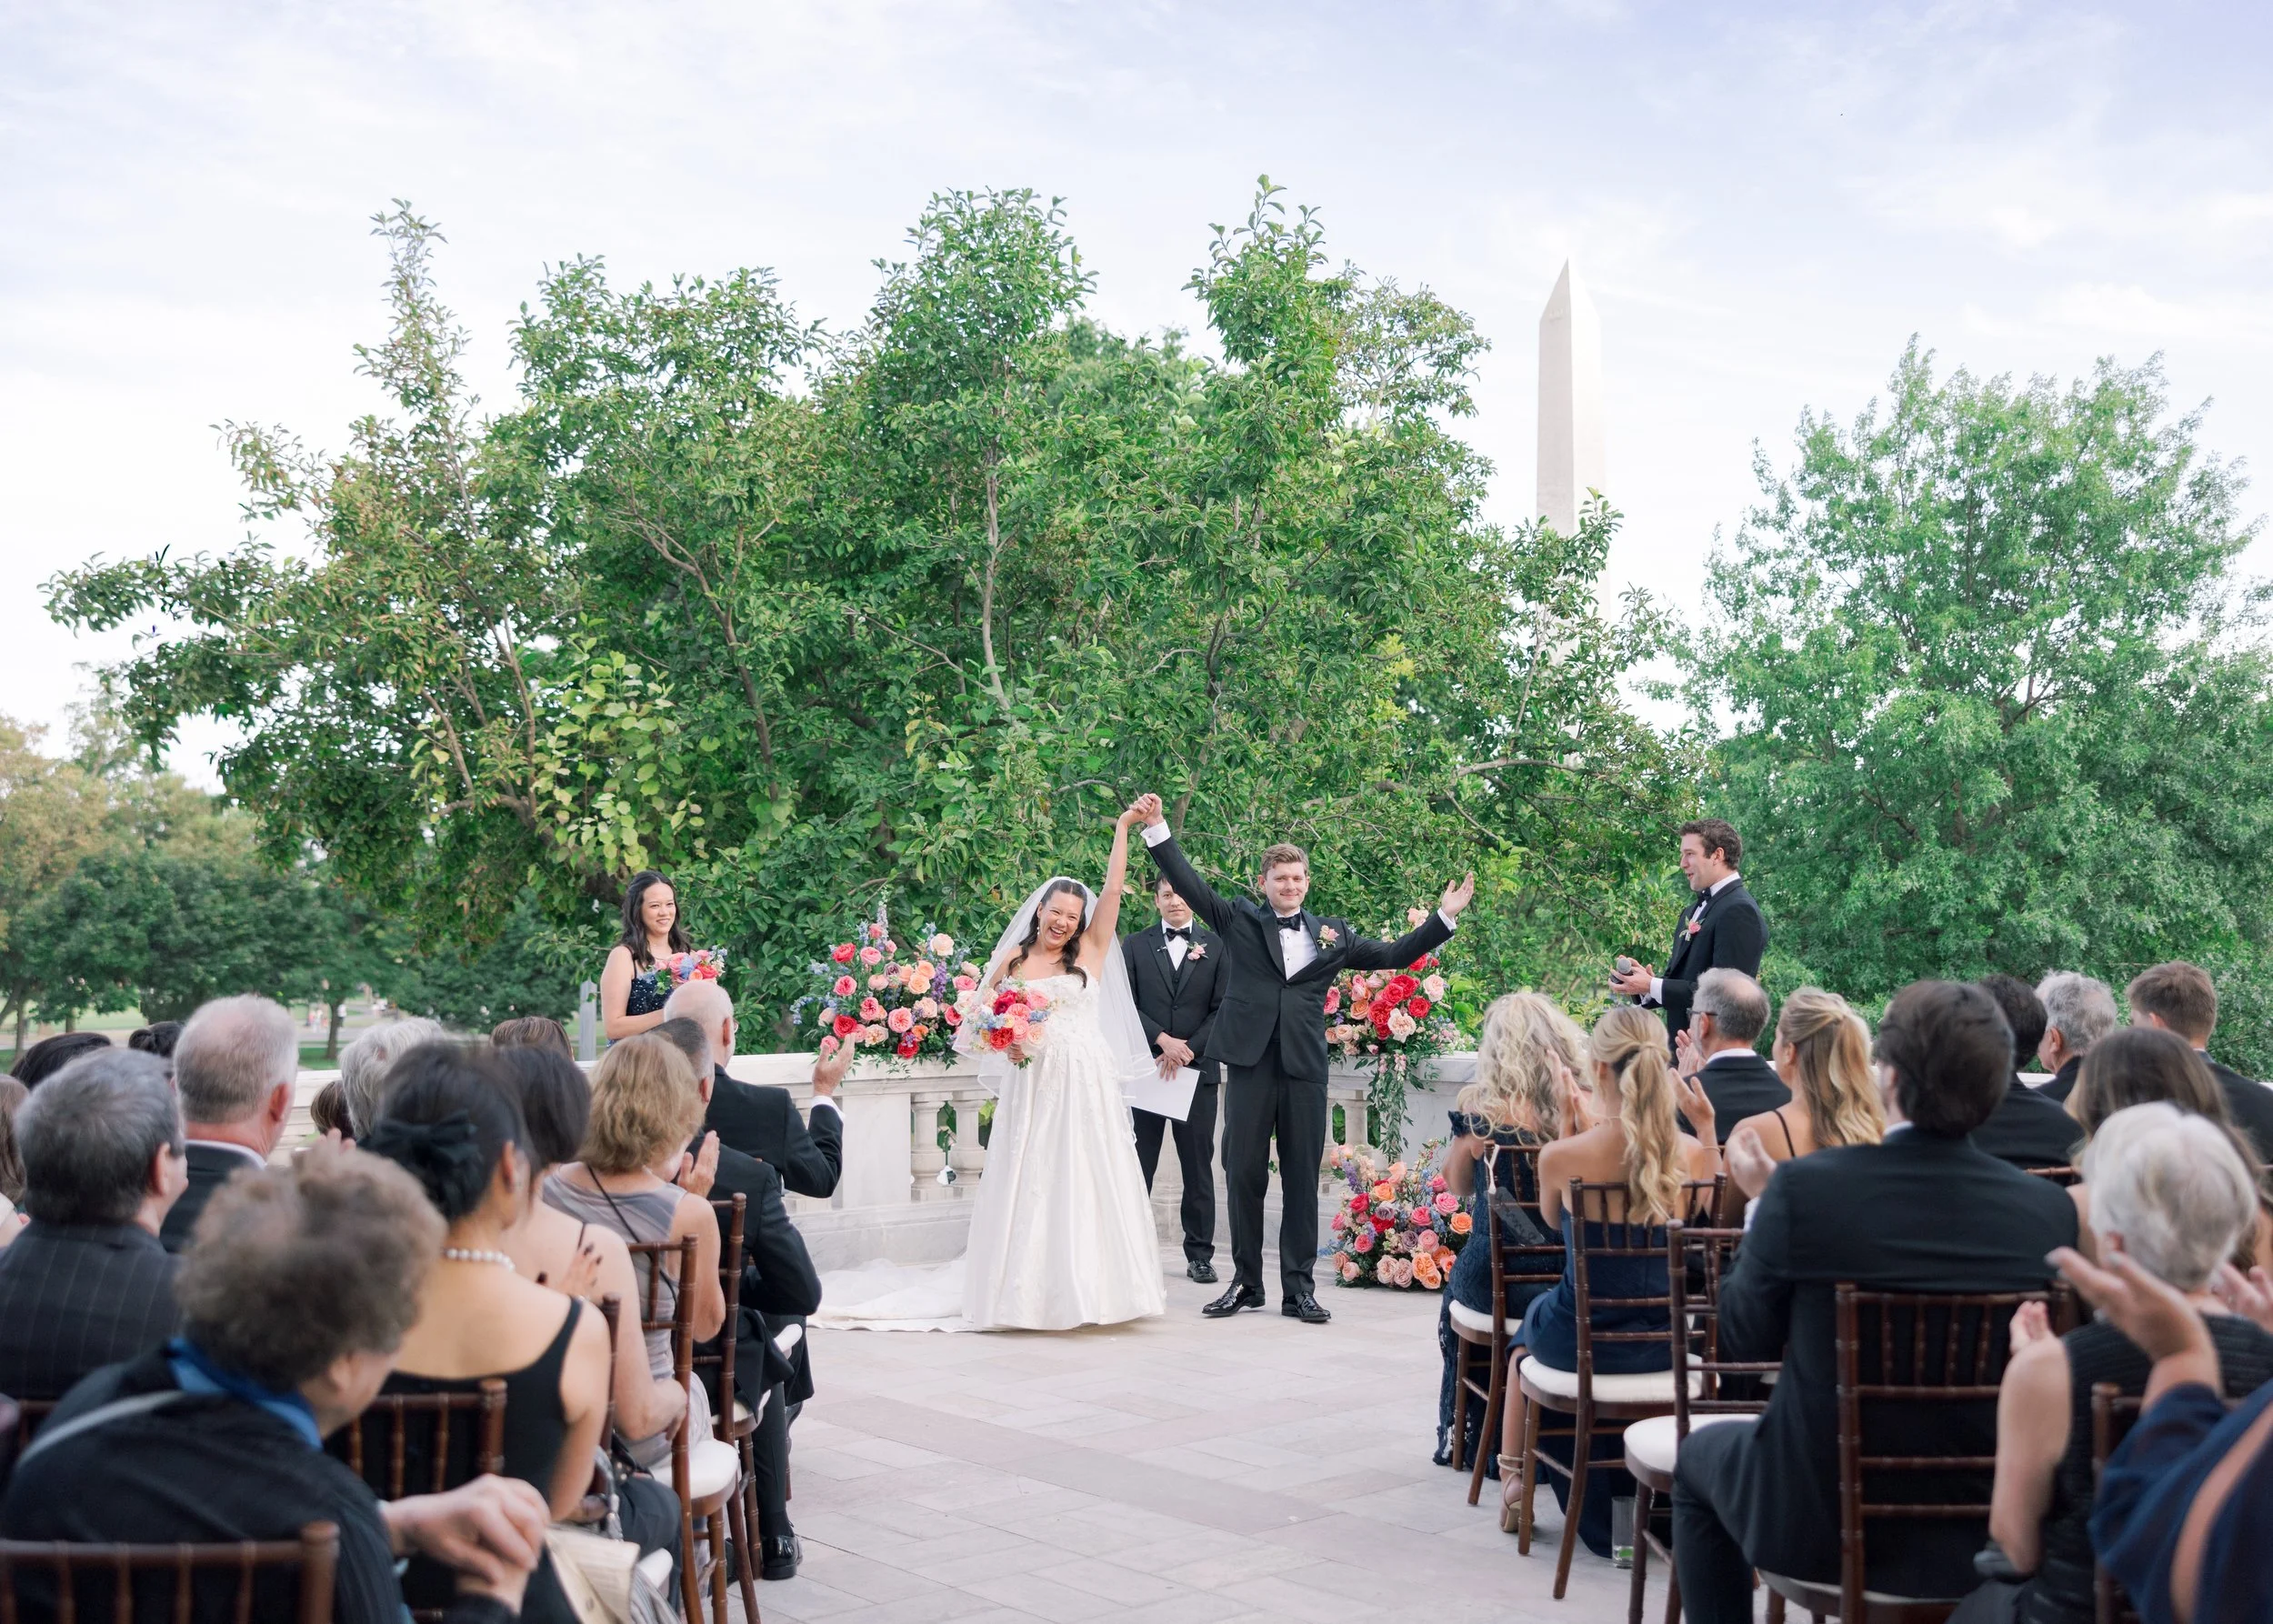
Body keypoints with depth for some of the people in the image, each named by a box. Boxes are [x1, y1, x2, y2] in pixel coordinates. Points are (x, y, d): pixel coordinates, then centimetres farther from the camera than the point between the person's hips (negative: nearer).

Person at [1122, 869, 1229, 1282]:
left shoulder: (1217, 946, 6)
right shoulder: (1135, 945, 8)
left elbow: (1223, 1009, 1)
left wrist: (1189, 1049, -10)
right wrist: (1163, 1040, -12)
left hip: (1198, 1069, 0)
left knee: (1198, 1167, 5)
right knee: (1138, 1167, 2)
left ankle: (1200, 1254, 11)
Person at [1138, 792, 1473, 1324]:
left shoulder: (1331, 933, 14)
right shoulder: (1239, 919, 8)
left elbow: (1392, 955, 17)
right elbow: (1189, 885, 2)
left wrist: (1443, 917, 12)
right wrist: (1157, 828, -8)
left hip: (1305, 1066, 1)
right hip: (1249, 1062, -1)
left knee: (1302, 1179, 4)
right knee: (1244, 1174, 3)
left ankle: (1299, 1287, 12)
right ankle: (1246, 1282, 15)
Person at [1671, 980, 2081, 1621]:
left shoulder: (1804, 1187, -21)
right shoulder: (2050, 1208, -13)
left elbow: (1742, 1338, -9)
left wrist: (1757, 1230, 8)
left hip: (1816, 1523, -3)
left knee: (1700, 1456, 29)